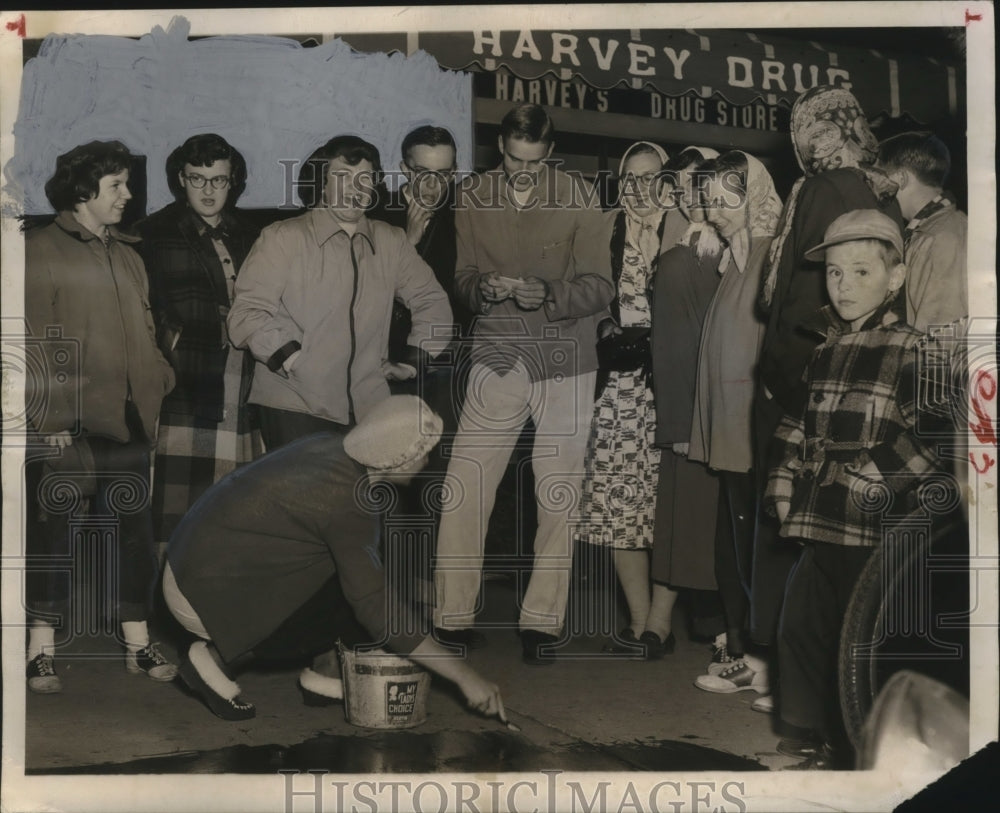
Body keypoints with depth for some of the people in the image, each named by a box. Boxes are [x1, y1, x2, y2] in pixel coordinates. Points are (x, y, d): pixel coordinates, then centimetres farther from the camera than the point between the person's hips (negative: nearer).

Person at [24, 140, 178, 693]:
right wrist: (49, 416, -14)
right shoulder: (40, 252, -4)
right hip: (70, 425, -6)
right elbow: (33, 343, -9)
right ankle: (41, 651, 11)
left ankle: (138, 643, 18)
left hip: (128, 420, 6)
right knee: (54, 532, 1)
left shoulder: (126, 255, 18)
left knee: (133, 529, 9)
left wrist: (158, 382, 7)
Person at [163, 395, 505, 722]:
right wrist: (464, 675, -20)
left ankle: (325, 670, 11)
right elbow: (376, 609, -25)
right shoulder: (348, 501, -24)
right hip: (205, 595, -8)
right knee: (357, 600, -11)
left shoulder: (329, 445, -1)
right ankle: (221, 658, -6)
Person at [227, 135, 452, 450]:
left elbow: (432, 300, 23)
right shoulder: (282, 238, -1)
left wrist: (415, 356, 13)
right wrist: (287, 354, -15)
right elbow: (246, 313, -5)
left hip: (369, 409, 4)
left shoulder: (391, 242, 13)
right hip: (295, 407, -3)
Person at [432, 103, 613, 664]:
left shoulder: (579, 201, -2)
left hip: (566, 365, -1)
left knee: (559, 499, 4)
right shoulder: (473, 200, 5)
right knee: (464, 492, -5)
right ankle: (453, 618, 9)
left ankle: (542, 622, 16)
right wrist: (483, 287, -15)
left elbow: (600, 287, -5)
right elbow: (463, 280, 8)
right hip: (498, 360, 1)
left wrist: (548, 295, -23)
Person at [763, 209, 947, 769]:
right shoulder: (818, 345, 11)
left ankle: (850, 749, 19)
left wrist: (868, 480, -16)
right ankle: (812, 732, 31)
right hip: (818, 520, 7)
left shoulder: (910, 349, -9)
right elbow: (794, 422, 17)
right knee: (802, 627, 14)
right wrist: (782, 485, 9)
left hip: (875, 524, -6)